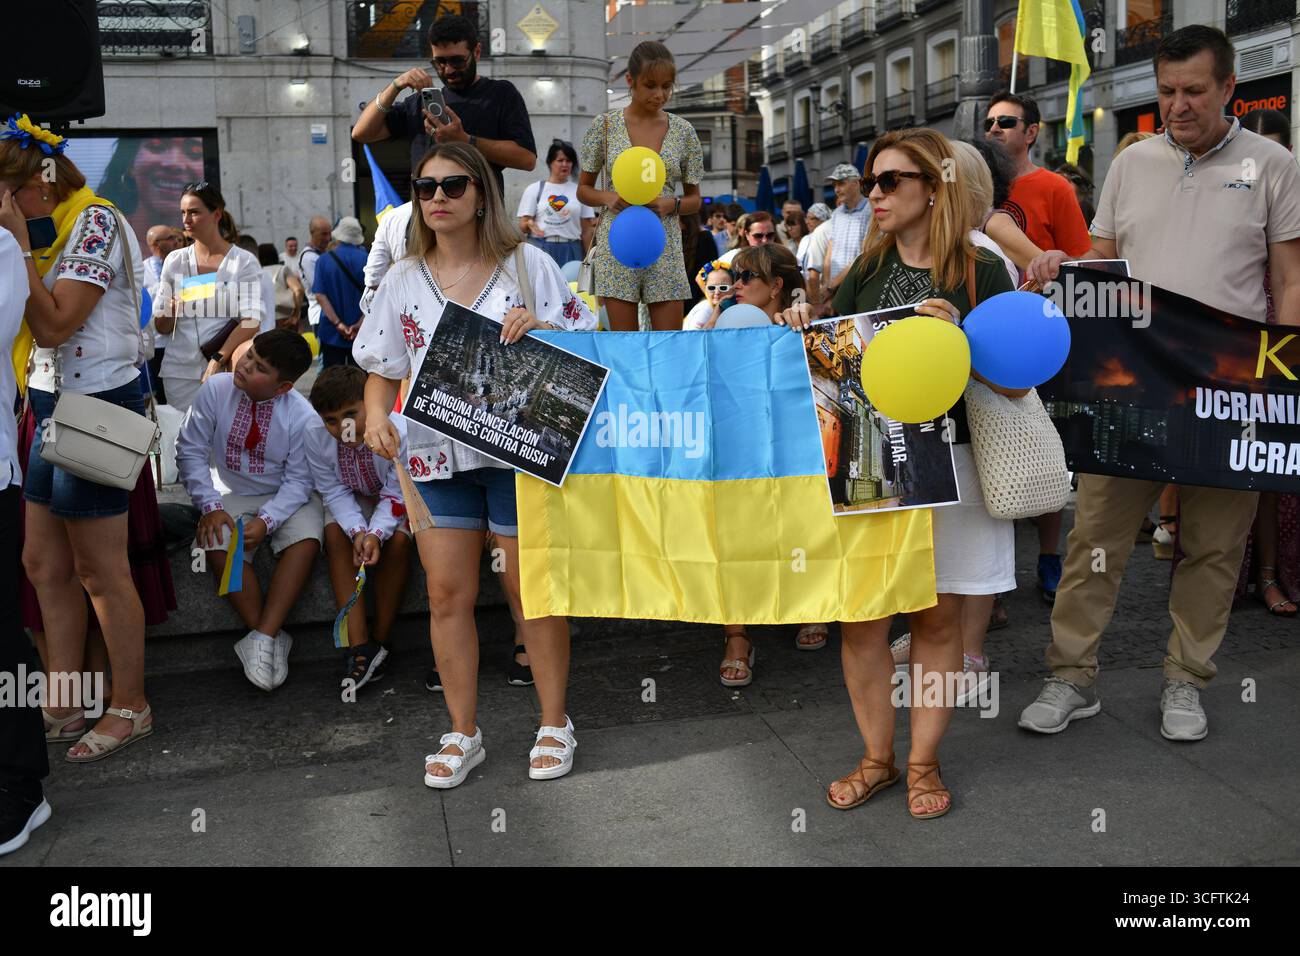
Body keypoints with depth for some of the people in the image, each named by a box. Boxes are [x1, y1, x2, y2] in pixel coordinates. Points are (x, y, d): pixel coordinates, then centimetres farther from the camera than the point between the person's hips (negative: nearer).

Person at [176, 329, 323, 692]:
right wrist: (210, 505, -16)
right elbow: (191, 450, -6)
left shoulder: (302, 416, -17)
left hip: (285, 497, -1)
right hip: (232, 495, 2)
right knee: (217, 546, -29)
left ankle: (262, 637, -30)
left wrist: (266, 520, -28)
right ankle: (272, 638, -21)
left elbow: (298, 480, -13)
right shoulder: (216, 390, -13)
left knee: (306, 539, -32)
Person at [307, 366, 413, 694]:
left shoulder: (398, 432, -34)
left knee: (398, 540, -29)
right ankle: (358, 644, -28)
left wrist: (376, 533, -41)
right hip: (353, 500, 3)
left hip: (397, 500, -2)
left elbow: (396, 495, -25)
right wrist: (358, 530, -34)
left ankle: (380, 641, -16)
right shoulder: (316, 436, -25)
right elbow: (334, 492, -17)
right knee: (335, 533, -25)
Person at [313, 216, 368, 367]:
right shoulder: (366, 260, -4)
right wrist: (360, 324, -11)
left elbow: (320, 295, -10)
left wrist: (338, 324, -12)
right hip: (360, 331, 0)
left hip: (331, 332, 0)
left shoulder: (324, 260, -3)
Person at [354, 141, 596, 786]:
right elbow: (383, 370, 12)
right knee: (446, 593, 4)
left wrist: (537, 329, -18)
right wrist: (376, 416, -8)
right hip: (435, 455, 3)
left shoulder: (527, 264, 1)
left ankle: (554, 723, 20)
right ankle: (462, 733, 19)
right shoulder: (403, 280, 9)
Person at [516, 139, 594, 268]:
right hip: (541, 249, -1)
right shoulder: (534, 189, 8)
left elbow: (586, 230, 11)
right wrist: (530, 225, -18)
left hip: (570, 251, 1)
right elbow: (522, 226, 5)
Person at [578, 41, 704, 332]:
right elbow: (584, 189, 8)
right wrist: (608, 197, -13)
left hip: (665, 245, 1)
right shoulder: (604, 126, 1)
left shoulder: (683, 131, 4)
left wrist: (671, 204, -11)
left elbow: (694, 199, 10)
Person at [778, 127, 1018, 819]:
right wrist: (802, 331, -6)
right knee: (860, 615, 4)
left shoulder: (981, 273, -2)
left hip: (947, 465, -3)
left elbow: (1016, 383, -6)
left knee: (937, 619, 6)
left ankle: (923, 762, 22)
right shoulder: (864, 272, 10)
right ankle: (876, 759, 21)